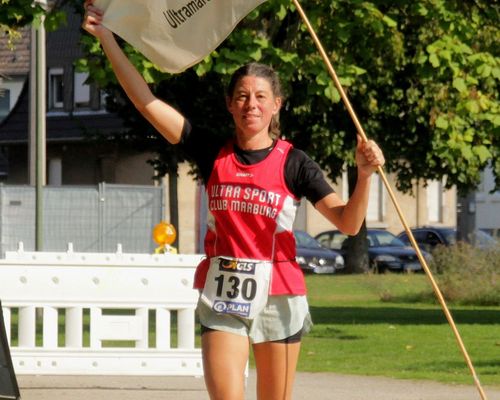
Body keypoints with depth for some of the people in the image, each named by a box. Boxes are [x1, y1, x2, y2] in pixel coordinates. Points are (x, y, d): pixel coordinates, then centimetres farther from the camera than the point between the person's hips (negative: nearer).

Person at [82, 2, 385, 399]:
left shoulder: (293, 163, -2)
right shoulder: (214, 155, 3)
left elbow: (347, 222, -10)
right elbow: (146, 100, 1)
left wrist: (364, 175, -27)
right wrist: (106, 37, -2)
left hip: (278, 296, -1)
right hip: (222, 296, 1)